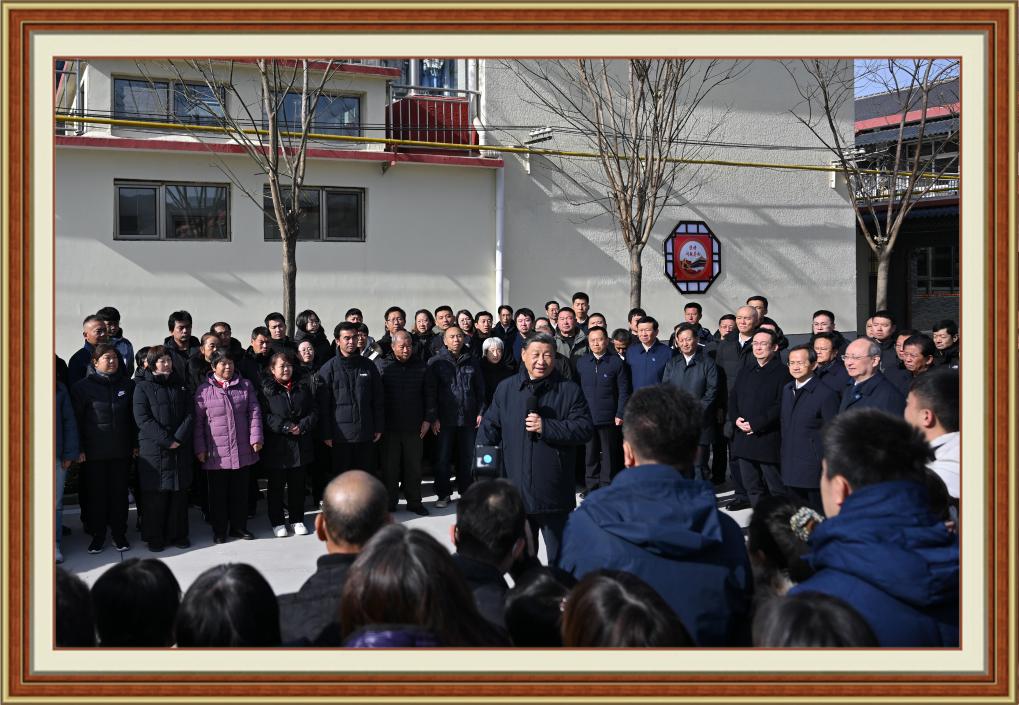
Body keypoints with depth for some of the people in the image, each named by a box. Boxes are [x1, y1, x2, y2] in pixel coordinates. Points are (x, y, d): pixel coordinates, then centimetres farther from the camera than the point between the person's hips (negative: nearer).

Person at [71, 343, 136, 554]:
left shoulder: (127, 385, 6)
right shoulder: (83, 387, -3)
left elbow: (133, 417, 10)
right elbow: (76, 420, -3)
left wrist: (135, 444, 6)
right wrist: (79, 449, -8)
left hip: (121, 451, 2)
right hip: (94, 452, -2)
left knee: (120, 493, 8)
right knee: (97, 494, 4)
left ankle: (119, 534, 18)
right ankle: (97, 536, 16)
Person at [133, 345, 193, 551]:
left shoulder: (180, 385, 13)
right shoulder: (143, 387, 0)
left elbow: (190, 414, 5)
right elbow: (142, 418, -9)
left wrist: (179, 438, -11)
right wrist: (166, 440, -16)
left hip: (180, 448, 4)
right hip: (153, 449, -4)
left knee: (179, 492, 8)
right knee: (155, 495, 0)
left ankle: (178, 534, 18)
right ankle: (154, 537, 10)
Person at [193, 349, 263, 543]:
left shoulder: (245, 386, 5)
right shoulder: (204, 390, -1)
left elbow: (254, 413, 4)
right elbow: (198, 421, 1)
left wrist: (256, 437, -4)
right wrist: (200, 448, -2)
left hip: (242, 451, 2)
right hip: (216, 452, -2)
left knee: (240, 490, 12)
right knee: (218, 493, 7)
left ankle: (239, 526, 24)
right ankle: (219, 530, 18)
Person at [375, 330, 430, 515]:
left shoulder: (421, 366, 7)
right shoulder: (381, 365, -2)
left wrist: (427, 419, 3)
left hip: (414, 428, 2)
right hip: (389, 428, -2)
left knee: (414, 466, 9)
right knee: (389, 467, 5)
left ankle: (414, 502, 21)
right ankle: (389, 503, 17)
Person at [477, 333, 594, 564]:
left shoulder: (569, 391, -1)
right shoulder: (506, 389, 8)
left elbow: (585, 429, -8)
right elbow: (490, 425, 12)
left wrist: (546, 427, -16)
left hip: (554, 493, -3)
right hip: (515, 488, 3)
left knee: (559, 555, 8)